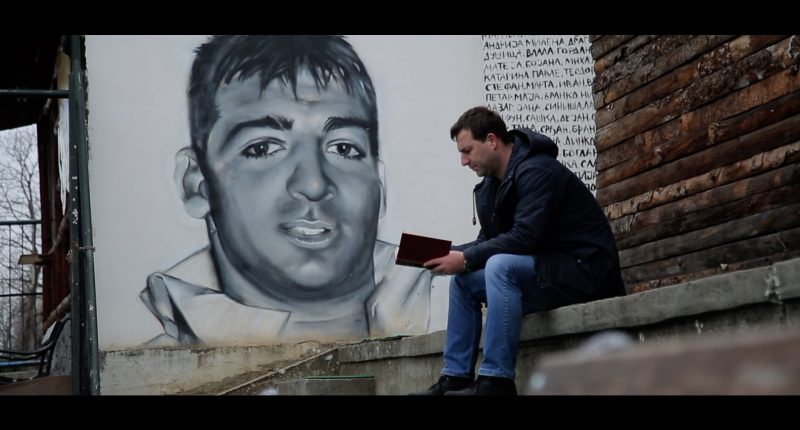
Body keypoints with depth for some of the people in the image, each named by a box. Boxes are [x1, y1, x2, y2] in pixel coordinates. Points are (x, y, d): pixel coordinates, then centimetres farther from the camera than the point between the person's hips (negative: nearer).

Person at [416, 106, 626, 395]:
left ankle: (497, 380, -30)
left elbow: (524, 238, -26)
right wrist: (450, 255, -7)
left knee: (501, 266, -31)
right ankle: (455, 378, 2)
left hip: (582, 269, -10)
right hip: (545, 268, 10)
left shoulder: (536, 171, -18)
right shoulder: (492, 183, 9)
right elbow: (489, 240, 11)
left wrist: (466, 259, -22)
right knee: (463, 280, 6)